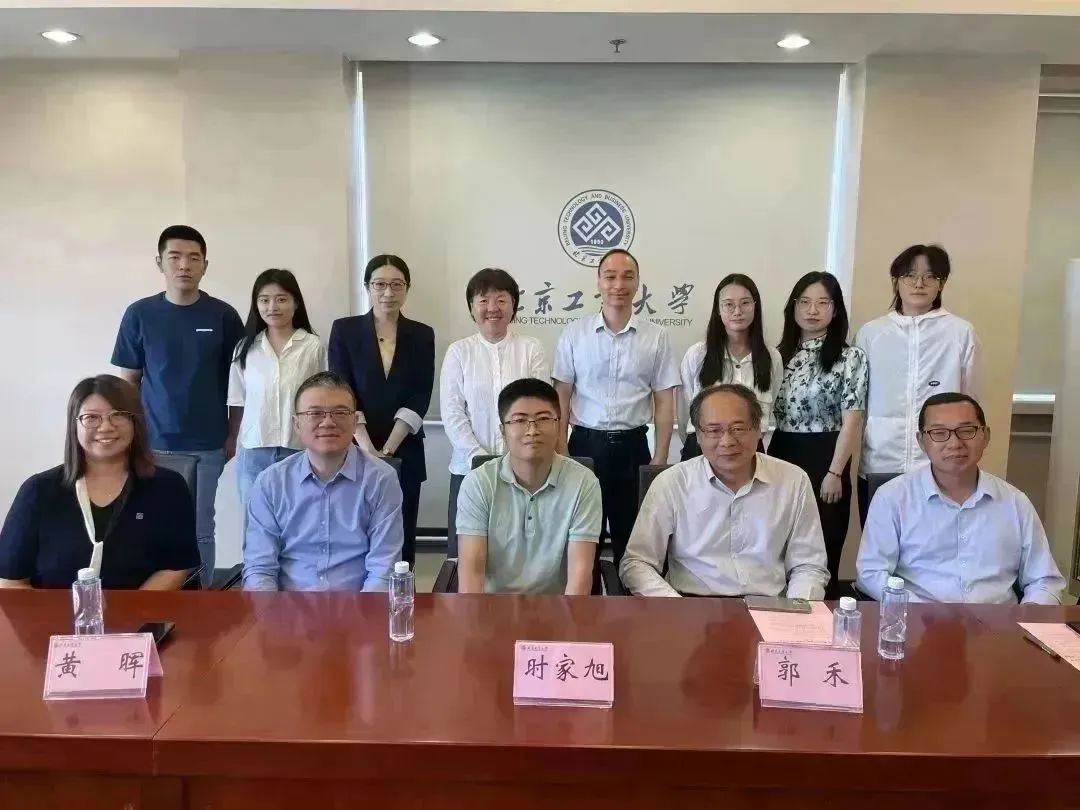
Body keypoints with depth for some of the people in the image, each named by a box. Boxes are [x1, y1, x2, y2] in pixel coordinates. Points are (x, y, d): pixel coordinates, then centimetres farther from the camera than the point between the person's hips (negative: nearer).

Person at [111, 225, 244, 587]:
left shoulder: (223, 316, -2)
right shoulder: (139, 314, 0)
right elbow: (128, 381, 7)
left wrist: (233, 435, 4)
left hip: (206, 445, -1)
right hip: (152, 443, 1)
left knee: (199, 528, 7)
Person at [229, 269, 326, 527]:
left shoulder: (313, 346, -5)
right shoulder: (246, 348, 4)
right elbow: (238, 402, 10)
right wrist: (235, 446, 9)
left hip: (299, 451, -3)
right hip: (254, 452, 3)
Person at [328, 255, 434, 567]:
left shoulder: (422, 335, 4)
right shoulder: (344, 330, 2)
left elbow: (419, 398, -3)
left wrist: (387, 450, -12)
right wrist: (369, 450, -15)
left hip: (405, 454, 1)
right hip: (355, 452, -1)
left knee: (402, 536, 6)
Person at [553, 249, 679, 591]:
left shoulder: (657, 337, 1)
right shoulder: (574, 334, 1)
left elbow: (664, 404, 3)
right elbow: (561, 398, 3)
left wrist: (660, 460, -1)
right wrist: (561, 453, -2)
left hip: (632, 446, 0)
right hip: (586, 443, 0)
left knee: (632, 537, 10)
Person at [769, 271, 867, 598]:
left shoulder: (850, 357, -1)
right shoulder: (782, 354, 11)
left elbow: (852, 421, -6)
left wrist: (835, 473, -12)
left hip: (823, 459, -4)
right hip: (782, 457, 4)